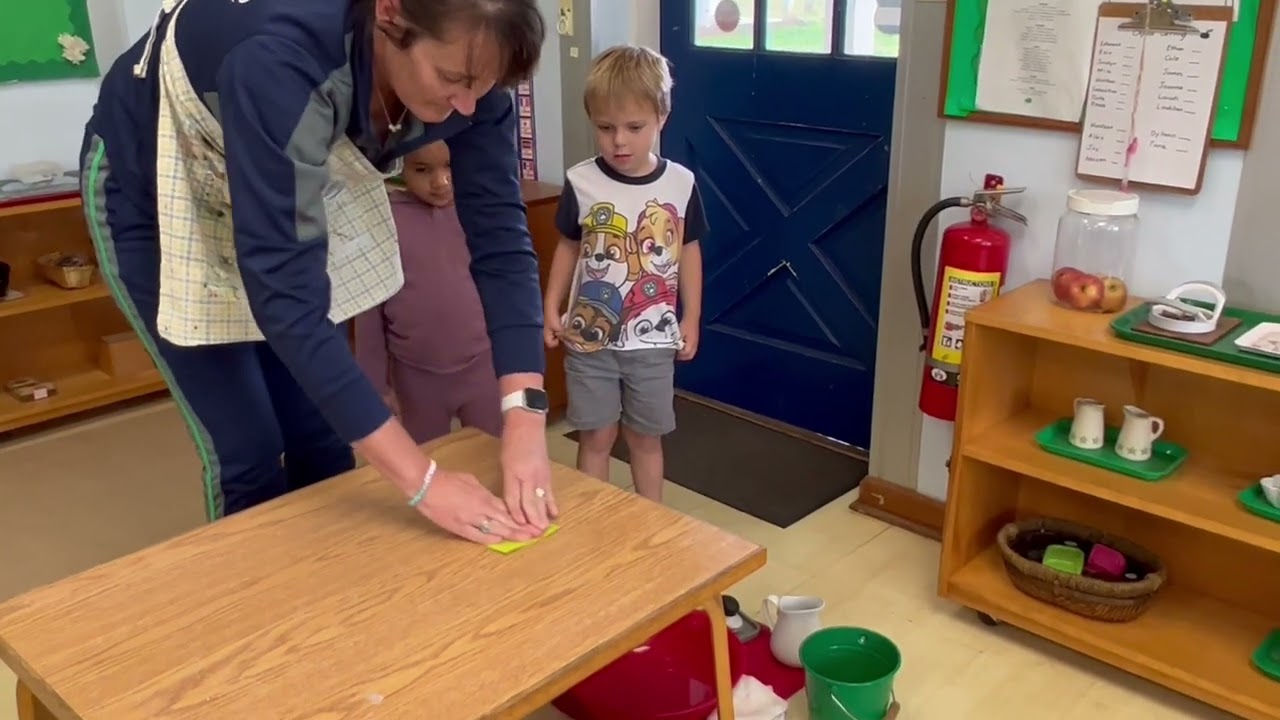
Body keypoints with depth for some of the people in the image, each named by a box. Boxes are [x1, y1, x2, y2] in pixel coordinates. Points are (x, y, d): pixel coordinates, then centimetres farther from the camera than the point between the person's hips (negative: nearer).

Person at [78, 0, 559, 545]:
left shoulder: (466, 65, -25)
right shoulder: (283, 64, -42)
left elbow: (500, 233, -21)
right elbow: (285, 293, -43)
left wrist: (525, 413, -32)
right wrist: (421, 480, -44)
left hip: (293, 188, 5)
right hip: (151, 190, -5)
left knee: (323, 439, 7)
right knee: (247, 454, -3)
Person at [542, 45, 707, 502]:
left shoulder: (680, 184, -6)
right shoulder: (581, 182, -8)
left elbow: (689, 252, 4)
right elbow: (568, 248, 4)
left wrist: (691, 319, 6)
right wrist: (551, 308, -1)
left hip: (653, 339, 1)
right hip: (589, 337, 0)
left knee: (645, 437, 14)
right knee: (596, 437, 9)